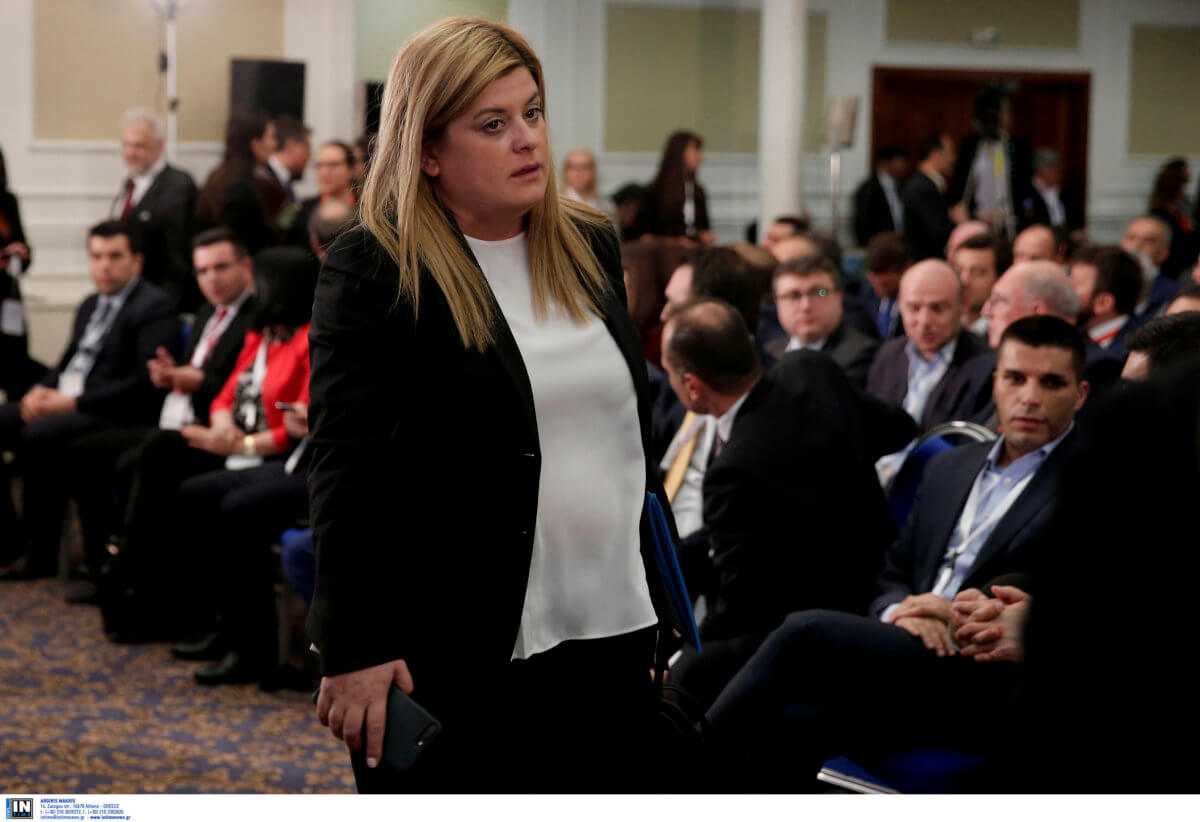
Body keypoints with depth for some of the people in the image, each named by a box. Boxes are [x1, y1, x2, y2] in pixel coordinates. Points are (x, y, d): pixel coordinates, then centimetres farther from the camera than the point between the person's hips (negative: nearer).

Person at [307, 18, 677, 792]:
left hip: (610, 640, 6)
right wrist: (355, 649, -17)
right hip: (455, 661, -6)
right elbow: (346, 474, -12)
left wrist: (665, 613, 17)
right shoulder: (373, 272, -8)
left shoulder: (590, 248, 11)